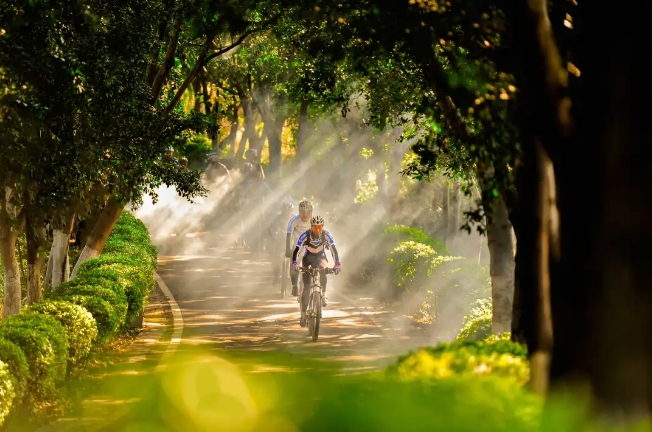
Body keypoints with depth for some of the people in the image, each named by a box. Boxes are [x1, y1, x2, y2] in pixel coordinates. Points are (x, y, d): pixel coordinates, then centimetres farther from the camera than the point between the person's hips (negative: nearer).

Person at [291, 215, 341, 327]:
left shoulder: (326, 235, -24)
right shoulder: (305, 236, -27)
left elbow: (334, 249, -29)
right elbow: (297, 250, -32)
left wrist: (337, 264, -42)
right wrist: (294, 264, -47)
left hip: (320, 258, 1)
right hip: (308, 259, -1)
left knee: (323, 269, -34)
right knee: (306, 287, -12)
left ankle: (323, 295, -12)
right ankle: (303, 314, -4)